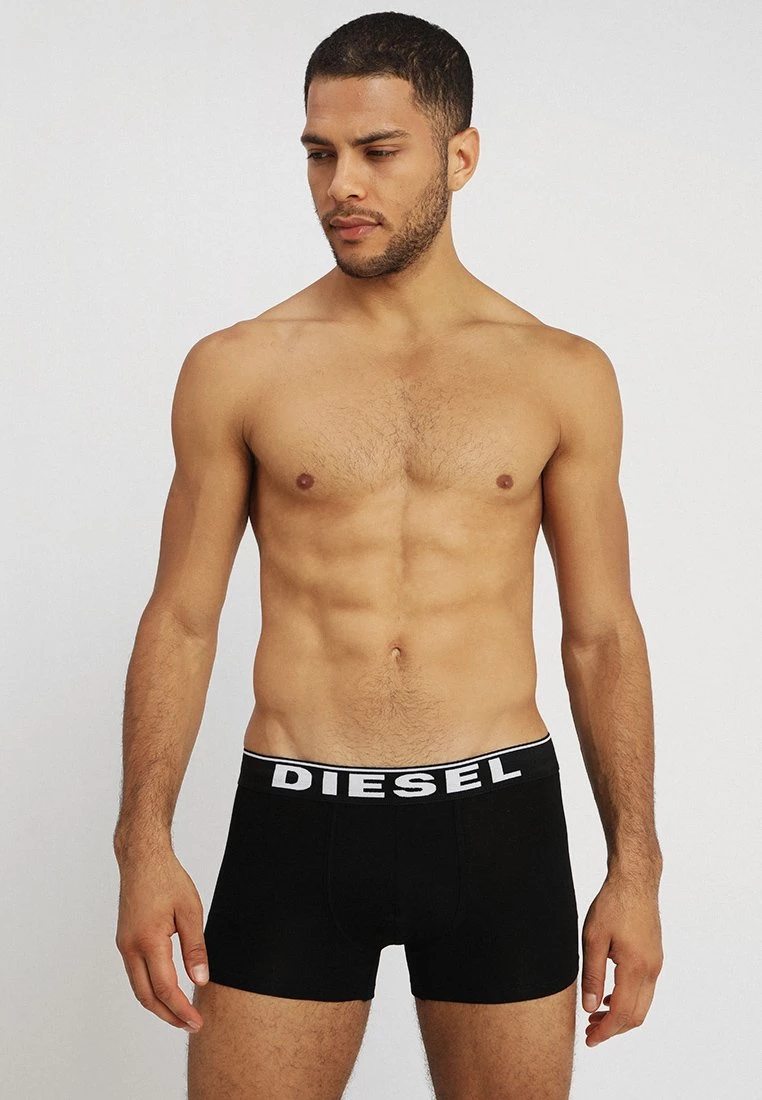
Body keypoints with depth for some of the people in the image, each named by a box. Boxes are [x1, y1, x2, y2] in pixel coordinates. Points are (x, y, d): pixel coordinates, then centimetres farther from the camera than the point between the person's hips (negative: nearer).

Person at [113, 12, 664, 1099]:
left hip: (498, 818, 1)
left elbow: (603, 632, 6)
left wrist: (636, 868, 3)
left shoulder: (563, 375, 3)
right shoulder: (237, 368, 2)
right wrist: (144, 843, -4)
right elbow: (181, 616, 4)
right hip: (296, 819, 0)